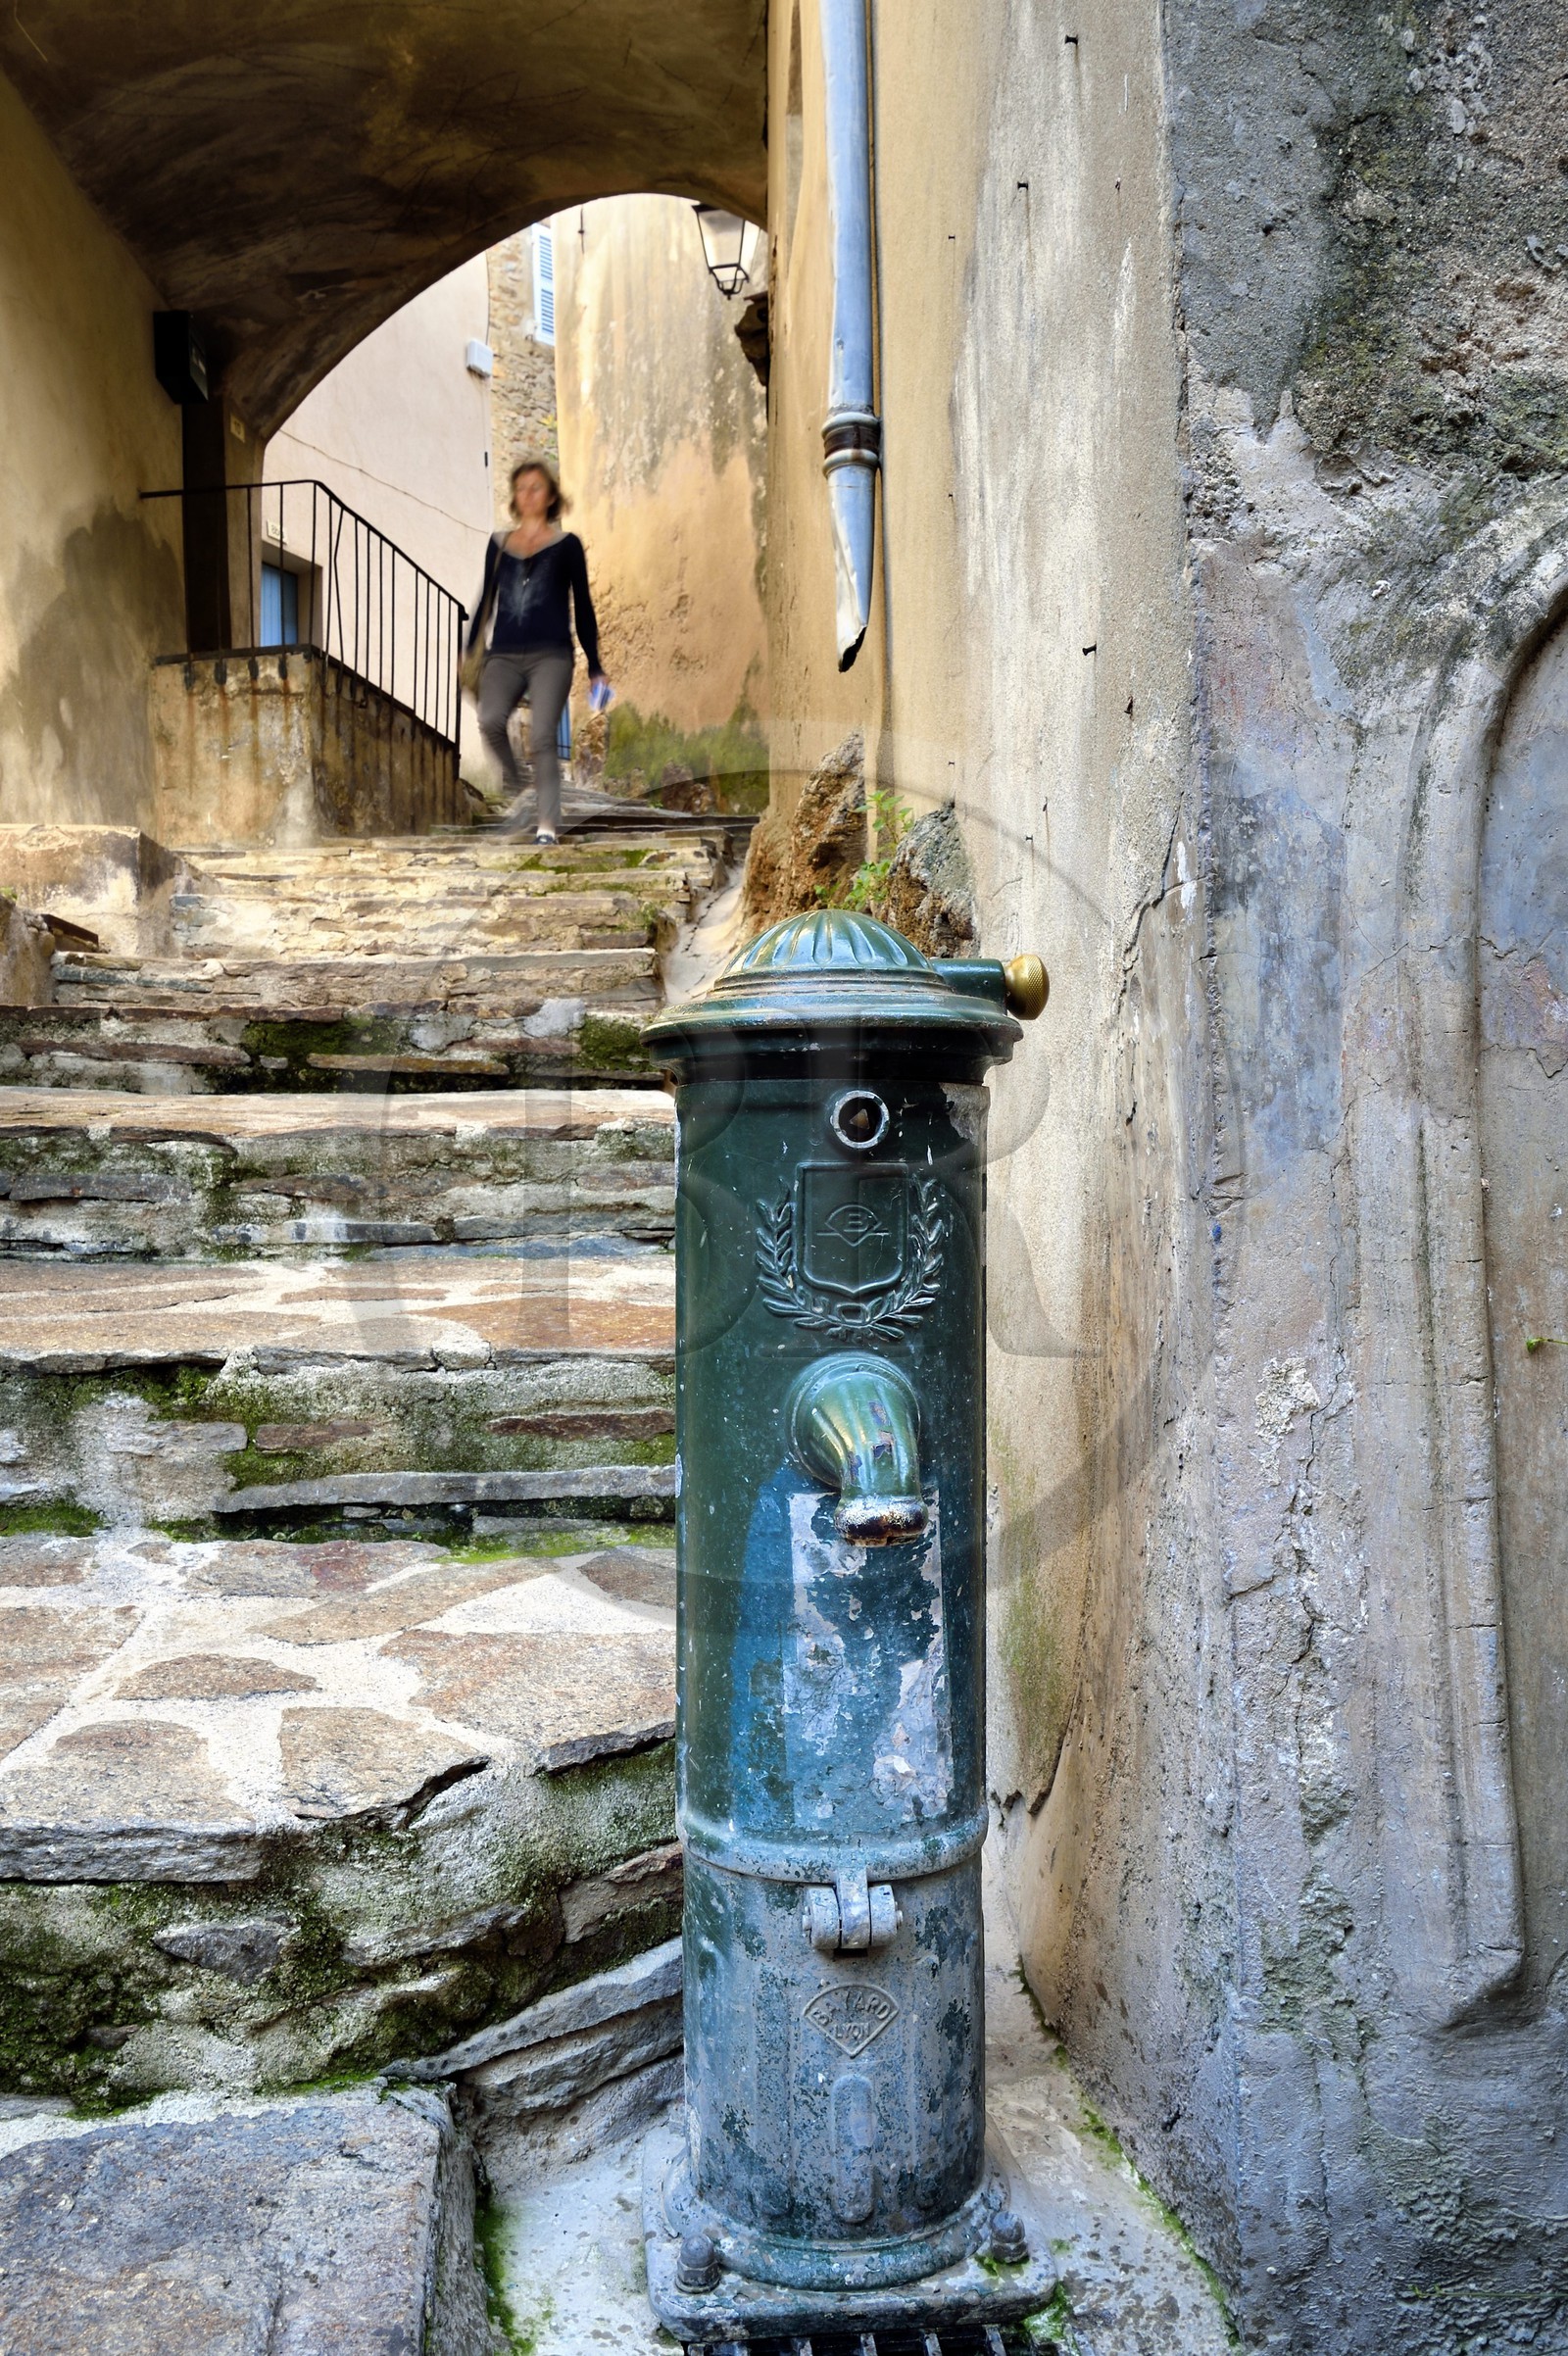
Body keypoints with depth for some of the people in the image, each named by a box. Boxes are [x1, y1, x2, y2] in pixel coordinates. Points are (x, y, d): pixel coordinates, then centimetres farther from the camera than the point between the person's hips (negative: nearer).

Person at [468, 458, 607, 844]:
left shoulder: (566, 544, 9)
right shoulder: (498, 543, 17)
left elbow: (582, 606, 10)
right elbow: (486, 600, 22)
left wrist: (594, 667, 7)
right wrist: (469, 652, 19)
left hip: (551, 655, -2)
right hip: (504, 655, 2)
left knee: (542, 736, -17)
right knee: (490, 720, -24)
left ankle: (548, 823, -11)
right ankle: (514, 790, -2)